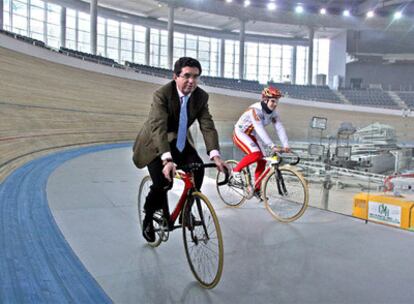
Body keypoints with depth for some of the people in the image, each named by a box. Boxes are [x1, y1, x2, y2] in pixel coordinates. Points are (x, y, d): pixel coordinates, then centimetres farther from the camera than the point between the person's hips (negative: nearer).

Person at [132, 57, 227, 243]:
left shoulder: (201, 97, -12)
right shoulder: (162, 94, -27)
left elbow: (207, 126, -19)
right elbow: (158, 128, -38)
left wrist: (215, 155, -34)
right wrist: (167, 160, -51)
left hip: (180, 141, 4)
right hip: (155, 143, -4)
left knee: (197, 169, -19)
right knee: (162, 182, -19)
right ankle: (148, 219, 11)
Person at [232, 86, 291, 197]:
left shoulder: (273, 112, -7)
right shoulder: (255, 110, -30)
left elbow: (280, 128, -15)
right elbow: (260, 130, -39)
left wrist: (286, 146, -29)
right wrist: (272, 146, -46)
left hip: (252, 135, 7)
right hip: (240, 134, -7)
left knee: (262, 161, -4)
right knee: (255, 154, -29)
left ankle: (257, 189, 9)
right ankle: (236, 170, -8)